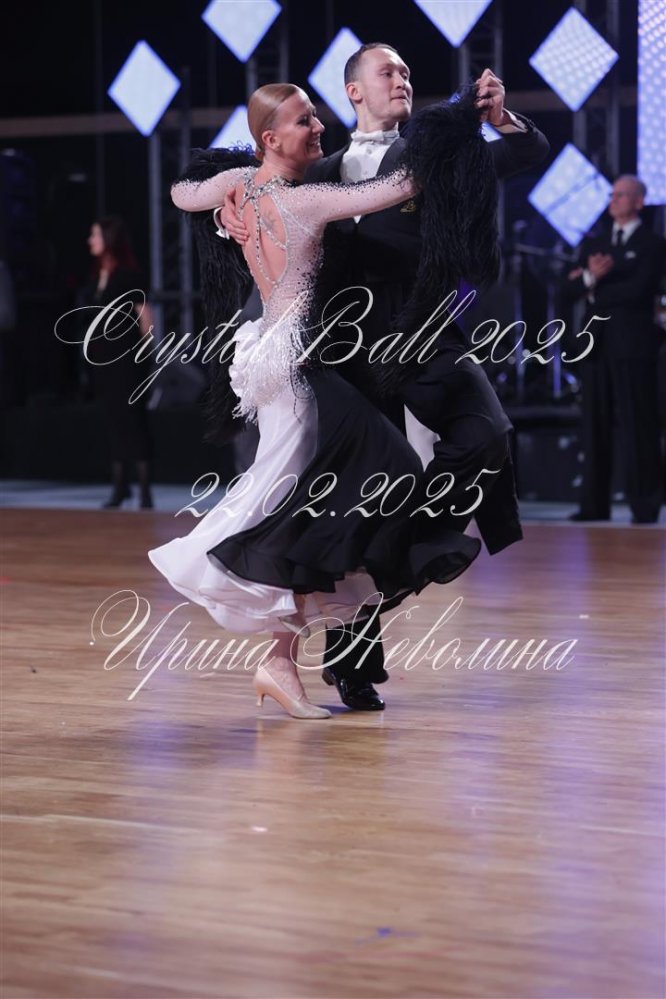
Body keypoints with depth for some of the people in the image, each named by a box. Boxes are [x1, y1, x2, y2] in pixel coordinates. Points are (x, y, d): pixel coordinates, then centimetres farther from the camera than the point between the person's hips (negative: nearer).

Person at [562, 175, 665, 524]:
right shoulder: (593, 243, 18)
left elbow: (638, 289, -13)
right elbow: (568, 290, 9)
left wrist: (594, 290, -2)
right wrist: (590, 277, -12)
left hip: (632, 345, -5)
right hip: (596, 346, 5)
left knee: (637, 426, -5)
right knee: (595, 427, 3)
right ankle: (595, 506, 4)